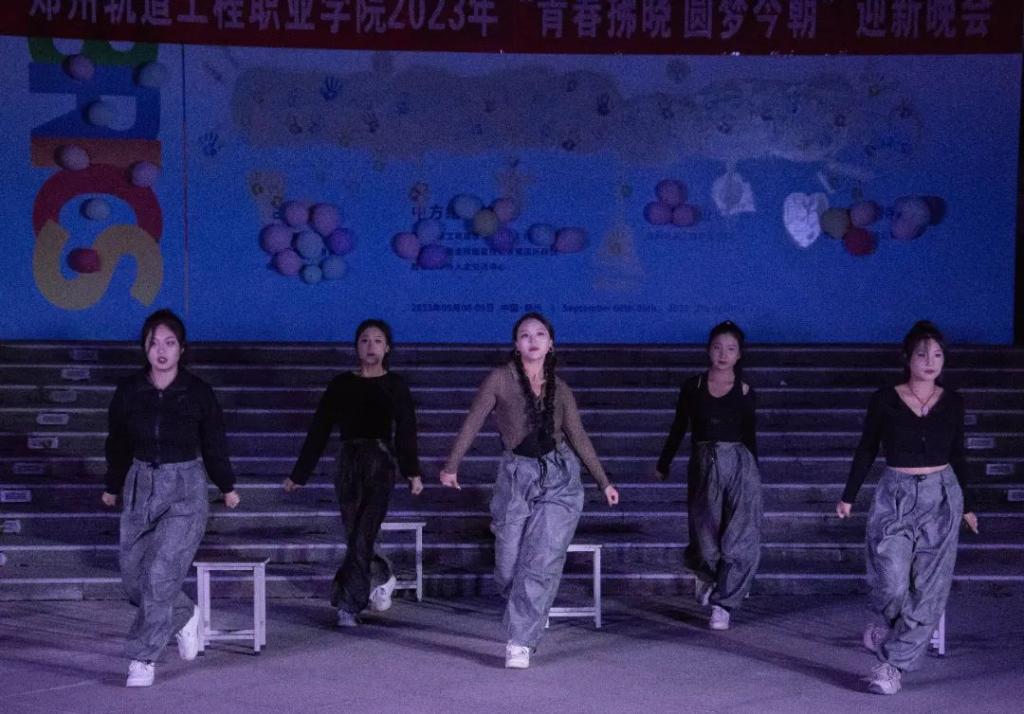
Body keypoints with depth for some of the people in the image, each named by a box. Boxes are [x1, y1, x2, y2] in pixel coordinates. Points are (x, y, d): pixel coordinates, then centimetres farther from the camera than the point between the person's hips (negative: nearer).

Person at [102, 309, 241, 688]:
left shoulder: (198, 393, -6)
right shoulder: (128, 391, 0)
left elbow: (214, 443, 6)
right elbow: (117, 443, 13)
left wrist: (227, 487, 15)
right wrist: (113, 487, 22)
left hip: (185, 490, -3)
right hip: (140, 486, 4)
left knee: (161, 575, -12)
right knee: (133, 575, 5)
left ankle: (143, 658, 0)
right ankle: (185, 615, 32)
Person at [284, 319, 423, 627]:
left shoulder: (395, 386, 4)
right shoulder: (341, 384, 8)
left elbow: (406, 431, -2)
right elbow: (319, 430, 10)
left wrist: (413, 472, -15)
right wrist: (298, 474, 10)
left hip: (381, 466, -2)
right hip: (349, 465, 2)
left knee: (361, 539, -10)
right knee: (356, 538, 4)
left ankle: (348, 606, -2)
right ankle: (382, 578, 31)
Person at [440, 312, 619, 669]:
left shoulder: (560, 389, 9)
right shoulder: (501, 379, 0)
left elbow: (578, 437, 16)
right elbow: (472, 423, 0)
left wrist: (604, 482, 19)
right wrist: (451, 466, -5)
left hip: (559, 478, 1)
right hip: (516, 476, -1)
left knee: (541, 564, -9)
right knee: (509, 567, 2)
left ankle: (520, 642, -4)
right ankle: (528, 621, 30)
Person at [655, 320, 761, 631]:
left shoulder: (745, 392, 6)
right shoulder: (693, 387, 5)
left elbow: (750, 437, 13)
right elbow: (678, 430, 13)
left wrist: (753, 474, 15)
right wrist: (663, 465, 17)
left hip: (739, 465, 0)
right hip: (704, 466, 0)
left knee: (741, 539, -5)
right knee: (706, 534, 2)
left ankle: (722, 603, 6)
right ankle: (705, 572, 36)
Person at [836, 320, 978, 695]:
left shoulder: (952, 402, 3)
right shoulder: (885, 400, -3)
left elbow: (956, 455, 14)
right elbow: (867, 449, 6)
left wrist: (966, 505, 18)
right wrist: (849, 495, 8)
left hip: (941, 497, 2)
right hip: (895, 496, -2)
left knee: (929, 589, -2)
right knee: (892, 583, -14)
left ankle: (893, 662, 9)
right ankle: (886, 624, 21)